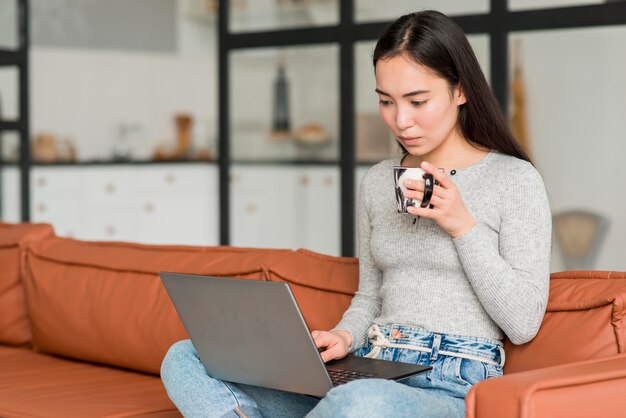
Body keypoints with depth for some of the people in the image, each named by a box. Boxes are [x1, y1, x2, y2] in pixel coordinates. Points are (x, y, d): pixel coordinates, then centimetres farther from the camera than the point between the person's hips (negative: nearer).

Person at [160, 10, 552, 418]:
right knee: (184, 359, -9)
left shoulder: (515, 179, -1)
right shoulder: (377, 182, 15)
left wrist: (463, 227, -13)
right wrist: (344, 336, -2)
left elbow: (524, 324, -6)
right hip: (365, 374, 6)